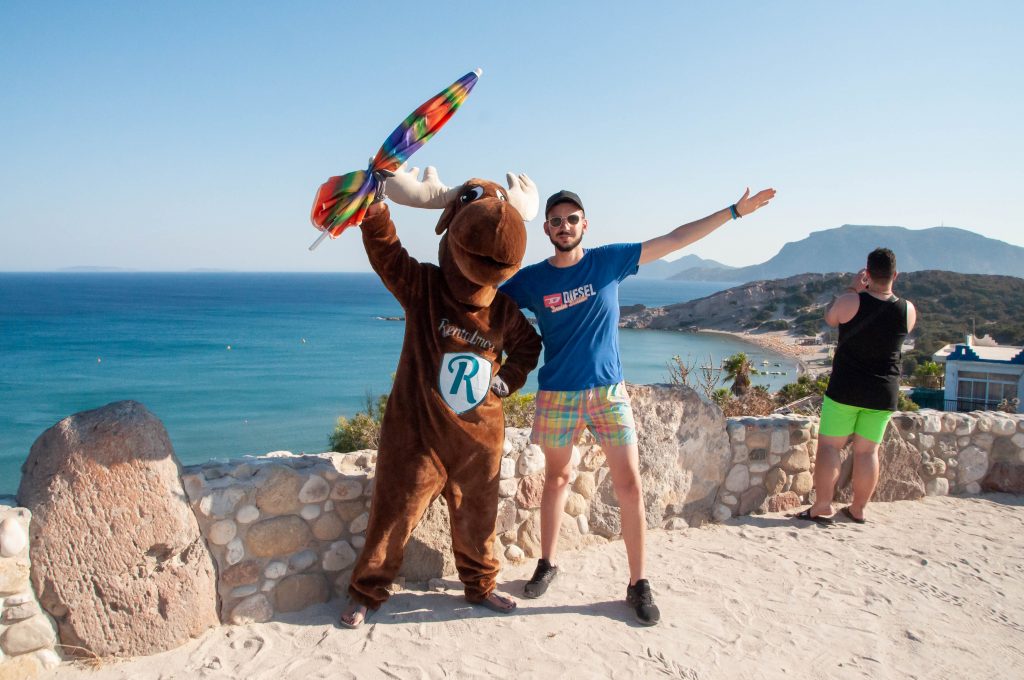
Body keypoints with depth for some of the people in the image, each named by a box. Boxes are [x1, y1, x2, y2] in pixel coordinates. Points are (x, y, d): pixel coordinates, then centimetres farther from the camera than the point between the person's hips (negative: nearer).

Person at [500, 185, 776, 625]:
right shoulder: (530, 279, -2)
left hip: (608, 391, 0)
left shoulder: (610, 260, -3)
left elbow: (676, 239, -1)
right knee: (557, 478, 13)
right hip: (557, 395, 0)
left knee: (630, 486, -2)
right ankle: (547, 564, 31)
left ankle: (638, 584, 11)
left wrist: (734, 211, -1)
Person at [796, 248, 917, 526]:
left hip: (845, 388, -3)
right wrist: (886, 290, 16)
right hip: (884, 393, 4)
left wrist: (853, 288, 10)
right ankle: (858, 509, 20)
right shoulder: (908, 310, -4)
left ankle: (822, 508, 1)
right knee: (867, 450, 11)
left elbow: (829, 317, 7)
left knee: (829, 445, 3)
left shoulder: (851, 302, -14)